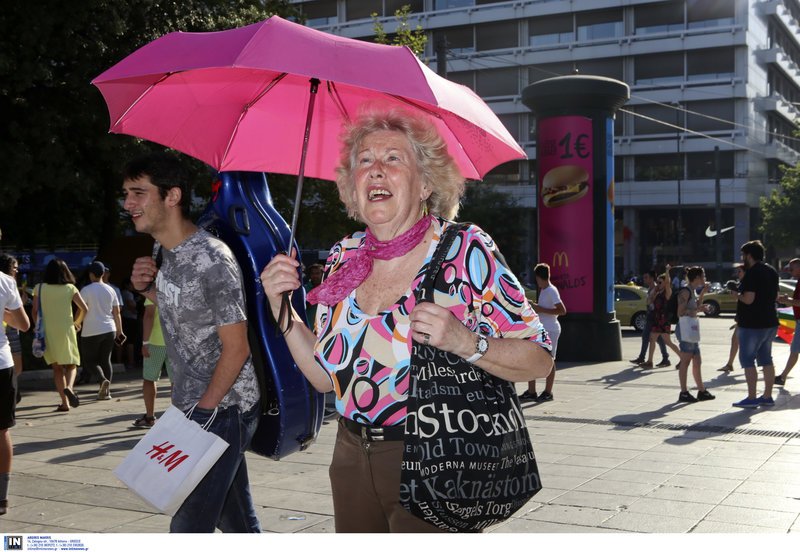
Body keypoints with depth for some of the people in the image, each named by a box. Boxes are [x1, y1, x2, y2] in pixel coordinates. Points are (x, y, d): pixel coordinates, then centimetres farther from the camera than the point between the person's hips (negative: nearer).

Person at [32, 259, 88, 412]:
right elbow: (84, 308, -6)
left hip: (47, 332, 1)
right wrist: (76, 323, 10)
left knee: (57, 367, 9)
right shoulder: (70, 288, -1)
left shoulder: (40, 289, 1)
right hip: (66, 331, -1)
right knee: (71, 365, 10)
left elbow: (34, 311, 1)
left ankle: (64, 402, 4)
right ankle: (68, 387, -21)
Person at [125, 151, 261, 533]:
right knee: (236, 518, 20)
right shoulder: (161, 251, 6)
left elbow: (236, 347, -19)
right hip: (193, 405, 9)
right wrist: (145, 287, 2)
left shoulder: (212, 261, -21)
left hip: (223, 408, -8)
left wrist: (204, 410, -18)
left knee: (188, 527, -7)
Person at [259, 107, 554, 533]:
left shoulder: (466, 251, -12)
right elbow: (325, 377, 9)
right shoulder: (344, 258, 4)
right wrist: (281, 309, -1)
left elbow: (539, 361, -13)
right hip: (352, 461, 5)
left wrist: (464, 341, -28)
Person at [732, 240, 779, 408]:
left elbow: (748, 299, -24)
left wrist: (737, 296, -6)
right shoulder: (772, 271, 11)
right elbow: (775, 296, 19)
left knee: (747, 360, -2)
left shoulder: (752, 273, -17)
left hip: (752, 324, -9)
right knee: (766, 359, 14)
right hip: (770, 323, 9)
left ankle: (751, 398, -3)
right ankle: (767, 397, 17)